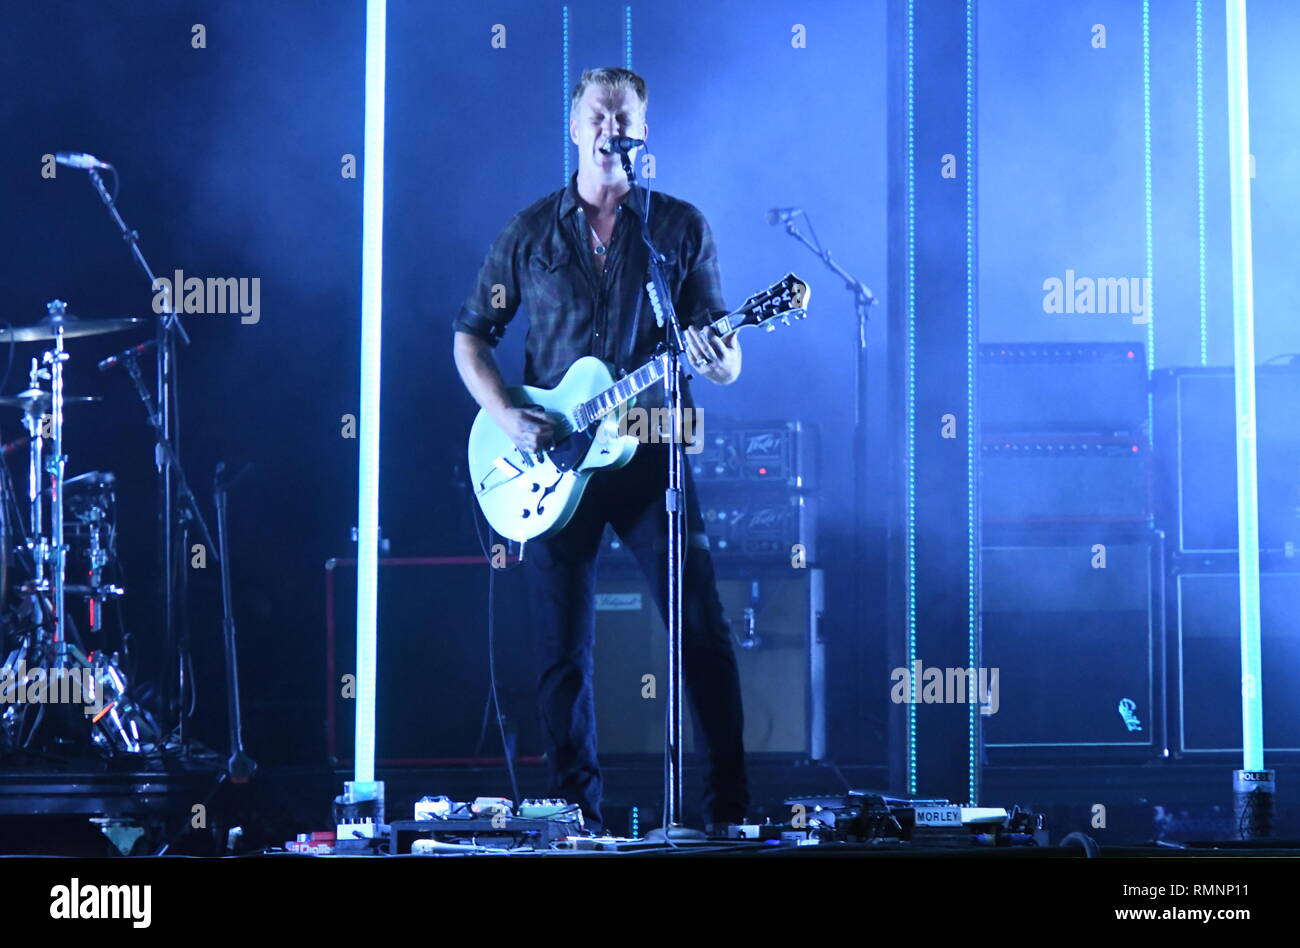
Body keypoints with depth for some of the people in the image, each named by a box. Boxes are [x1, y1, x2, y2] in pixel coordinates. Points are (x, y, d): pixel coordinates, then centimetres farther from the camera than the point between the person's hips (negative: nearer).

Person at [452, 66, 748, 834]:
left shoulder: (681, 226, 5)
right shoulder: (531, 233, 7)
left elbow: (723, 352, 5)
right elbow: (471, 337, 12)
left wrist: (719, 361, -19)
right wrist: (505, 415, -4)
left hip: (649, 452, -1)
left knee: (702, 630, -7)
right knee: (563, 649, 3)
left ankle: (729, 807, 1)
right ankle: (578, 815, 12)